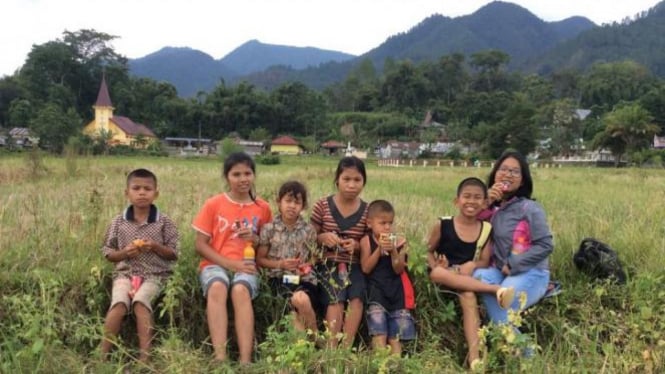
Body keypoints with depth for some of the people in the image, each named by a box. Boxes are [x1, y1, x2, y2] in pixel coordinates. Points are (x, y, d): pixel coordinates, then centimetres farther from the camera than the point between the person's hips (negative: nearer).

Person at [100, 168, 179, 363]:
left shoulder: (164, 223, 2)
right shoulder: (118, 222, 6)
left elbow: (173, 254, 4)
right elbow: (108, 253, 11)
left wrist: (156, 247, -15)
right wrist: (124, 253, -10)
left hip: (154, 275, -2)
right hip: (124, 272, 2)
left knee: (140, 302, -29)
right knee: (119, 303, -26)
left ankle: (144, 357, -25)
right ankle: (103, 354, -16)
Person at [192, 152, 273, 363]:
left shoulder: (263, 207, 6)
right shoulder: (213, 204, 2)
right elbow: (200, 244, 0)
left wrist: (255, 239, -9)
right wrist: (229, 263, -12)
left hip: (246, 266, 0)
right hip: (216, 264, 0)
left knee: (241, 290, -35)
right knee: (217, 288, -36)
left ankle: (245, 360, -38)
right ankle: (220, 357, -41)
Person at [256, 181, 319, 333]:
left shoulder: (308, 230, 5)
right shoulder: (269, 228, 1)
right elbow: (260, 259, 6)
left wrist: (308, 265, -6)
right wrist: (280, 264, -10)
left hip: (304, 278, 1)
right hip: (279, 277, 0)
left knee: (302, 299, -32)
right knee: (299, 300, -31)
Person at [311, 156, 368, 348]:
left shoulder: (367, 211, 3)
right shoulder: (322, 206, 0)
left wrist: (357, 245, -13)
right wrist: (322, 238, -16)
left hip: (354, 266, 2)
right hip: (328, 263, -1)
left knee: (357, 298, -27)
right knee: (336, 299, -28)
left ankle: (346, 348, -20)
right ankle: (332, 348, -22)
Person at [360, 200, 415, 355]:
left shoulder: (398, 241, 3)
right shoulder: (366, 241, -1)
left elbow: (399, 270, -4)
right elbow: (366, 268, -10)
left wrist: (393, 250, -19)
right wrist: (380, 248, -16)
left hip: (396, 291, 2)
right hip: (376, 291, -2)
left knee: (396, 336, 4)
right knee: (379, 333, -12)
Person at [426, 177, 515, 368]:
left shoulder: (486, 229, 3)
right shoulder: (443, 225, -3)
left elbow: (485, 262, 3)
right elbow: (428, 251, 4)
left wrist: (472, 265, -18)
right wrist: (435, 265, -16)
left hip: (470, 278, 1)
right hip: (444, 278, -1)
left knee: (468, 296, -32)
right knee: (437, 272, -36)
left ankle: (474, 355, -31)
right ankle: (495, 289, -38)